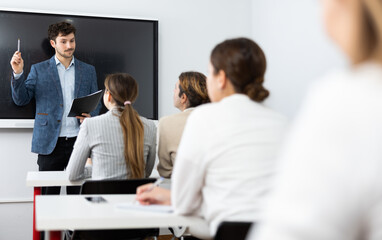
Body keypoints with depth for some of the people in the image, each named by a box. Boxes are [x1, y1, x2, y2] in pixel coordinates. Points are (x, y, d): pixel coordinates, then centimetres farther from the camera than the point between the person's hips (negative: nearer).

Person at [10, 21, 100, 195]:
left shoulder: (88, 70, 12)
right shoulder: (39, 70, 7)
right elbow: (21, 99, 3)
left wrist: (90, 117, -6)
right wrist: (18, 73, -12)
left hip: (79, 142, 2)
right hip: (50, 143, -1)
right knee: (49, 197, 2)